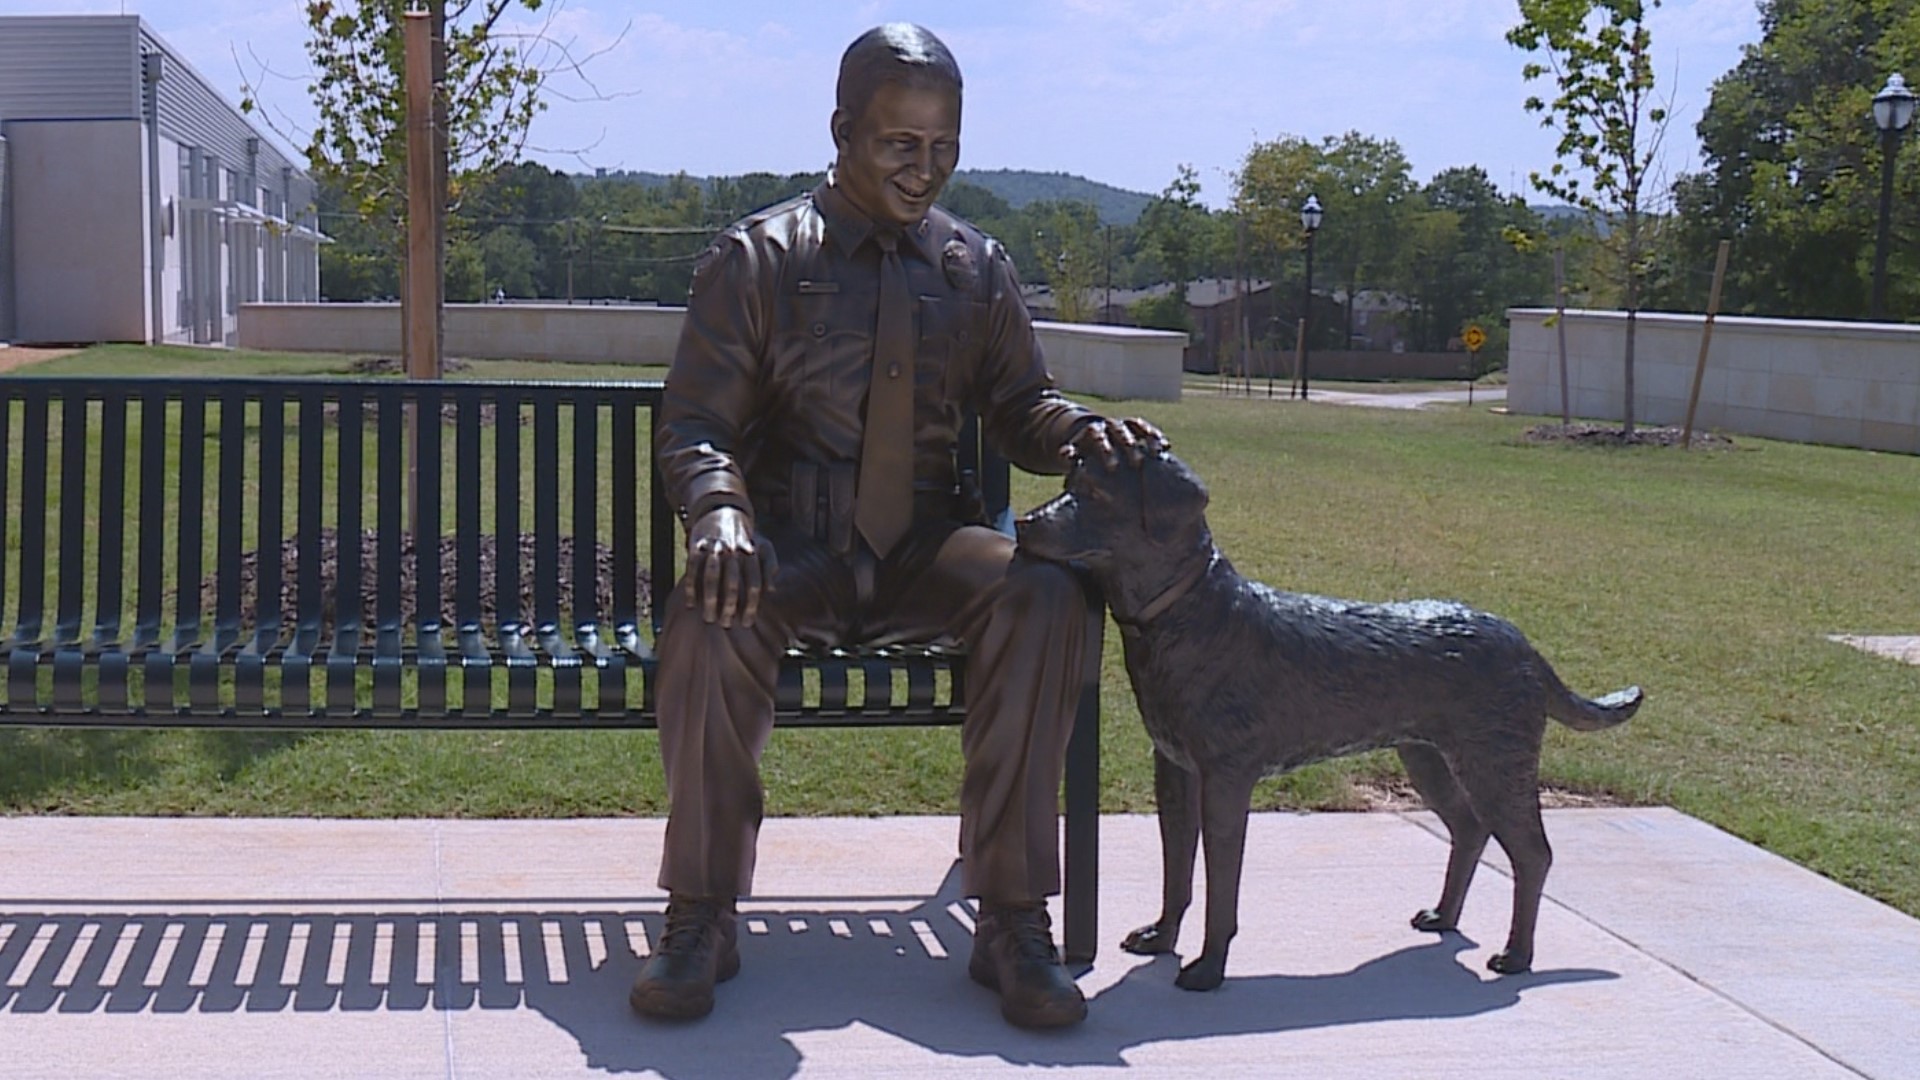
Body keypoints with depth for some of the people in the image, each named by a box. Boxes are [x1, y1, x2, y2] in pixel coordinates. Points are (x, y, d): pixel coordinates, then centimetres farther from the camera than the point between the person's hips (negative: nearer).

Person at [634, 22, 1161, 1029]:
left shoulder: (976, 268, 12)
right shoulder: (756, 258, 2)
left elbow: (1016, 411, 15)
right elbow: (692, 425, -2)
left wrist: (1077, 429, -10)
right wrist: (720, 511, -25)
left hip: (925, 550, 2)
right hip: (789, 551, -2)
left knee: (1044, 595, -30)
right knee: (712, 611, -37)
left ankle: (1012, 921, -24)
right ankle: (700, 917, -21)